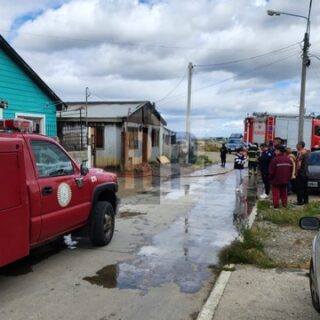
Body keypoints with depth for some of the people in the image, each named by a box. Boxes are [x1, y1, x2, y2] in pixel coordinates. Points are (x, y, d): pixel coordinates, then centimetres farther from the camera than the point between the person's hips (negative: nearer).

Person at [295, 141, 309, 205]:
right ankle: (306, 200, 19)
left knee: (299, 188, -5)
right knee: (305, 187, 14)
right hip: (306, 173, 9)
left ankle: (300, 201, -4)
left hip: (300, 173, -9)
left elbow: (299, 164, -23)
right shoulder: (306, 152, 12)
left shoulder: (300, 153, -17)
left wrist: (296, 171, -14)